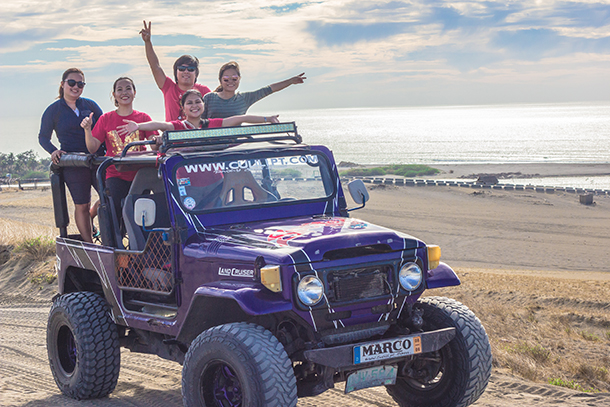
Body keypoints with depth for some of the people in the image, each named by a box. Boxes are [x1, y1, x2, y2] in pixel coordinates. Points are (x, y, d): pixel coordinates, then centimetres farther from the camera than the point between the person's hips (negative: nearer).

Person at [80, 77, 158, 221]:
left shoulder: (143, 118, 9)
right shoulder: (106, 119, 9)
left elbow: (154, 145, 0)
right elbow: (92, 148, 4)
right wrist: (87, 129, -12)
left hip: (139, 175, 1)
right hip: (115, 175, -1)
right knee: (116, 214, -18)